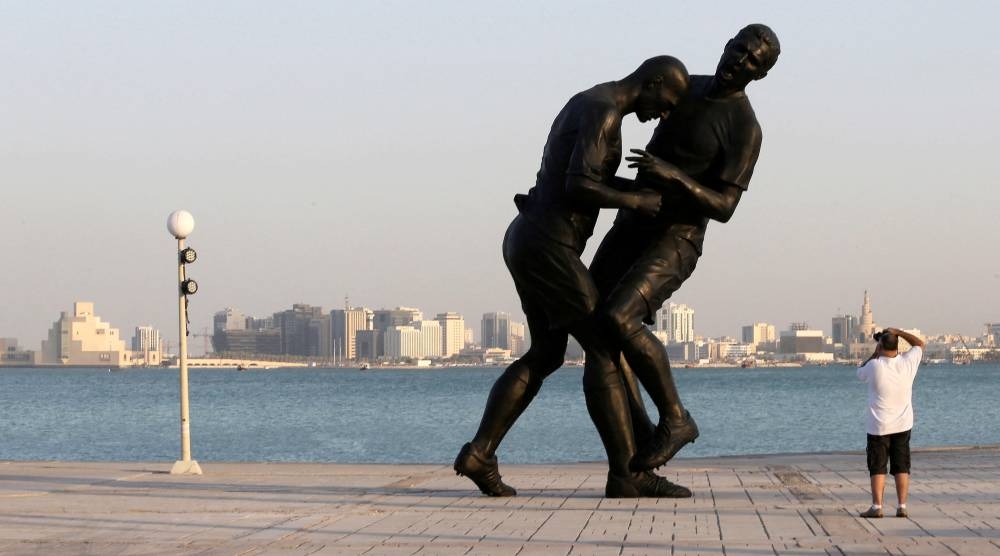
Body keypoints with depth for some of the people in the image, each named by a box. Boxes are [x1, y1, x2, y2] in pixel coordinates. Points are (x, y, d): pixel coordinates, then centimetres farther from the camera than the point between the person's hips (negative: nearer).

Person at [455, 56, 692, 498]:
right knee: (605, 349, -7)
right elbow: (577, 187, -25)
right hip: (546, 248, -10)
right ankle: (626, 474, -6)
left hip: (527, 242, 10)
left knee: (546, 355, 16)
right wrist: (636, 202, -12)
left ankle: (479, 453, 8)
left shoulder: (587, 105, 19)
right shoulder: (605, 111, -15)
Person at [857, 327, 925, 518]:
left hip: (878, 427, -3)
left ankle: (876, 506, -2)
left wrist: (875, 354, 8)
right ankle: (902, 506, 4)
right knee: (902, 468, 7)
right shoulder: (908, 363, -7)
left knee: (877, 468, 2)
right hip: (903, 425, 3)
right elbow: (920, 343, 12)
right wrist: (898, 332, 12)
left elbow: (860, 373, 8)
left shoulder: (874, 366, -15)